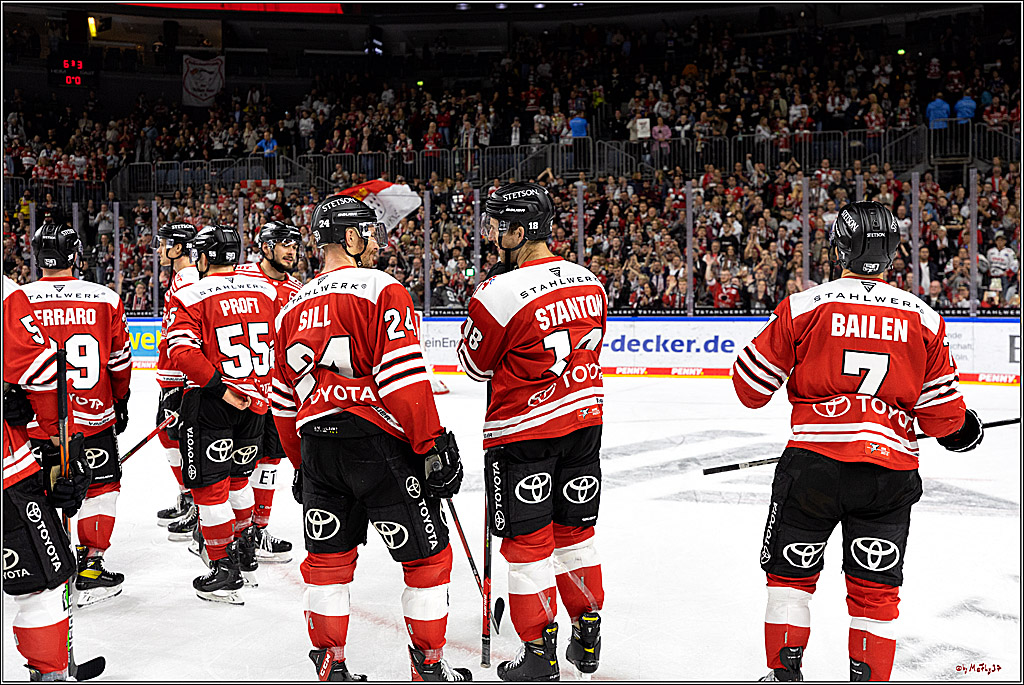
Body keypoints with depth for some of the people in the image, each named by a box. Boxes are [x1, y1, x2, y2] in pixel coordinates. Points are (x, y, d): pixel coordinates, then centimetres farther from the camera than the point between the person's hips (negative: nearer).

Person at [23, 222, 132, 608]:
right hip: (93, 418, -1)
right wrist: (120, 402, 17)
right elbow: (120, 361, 1)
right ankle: (90, 568, 13)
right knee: (101, 486, 14)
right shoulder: (105, 299, -6)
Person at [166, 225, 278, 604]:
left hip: (211, 403, -6)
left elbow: (183, 350, -21)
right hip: (256, 401, 6)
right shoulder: (267, 291, 5)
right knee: (237, 477, 22)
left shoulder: (190, 296, -9)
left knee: (209, 485, 4)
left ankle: (223, 572, 8)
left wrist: (219, 388, -20)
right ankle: (246, 556, 31)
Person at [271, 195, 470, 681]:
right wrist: (433, 445, -12)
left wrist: (301, 463, 27)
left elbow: (284, 401, 18)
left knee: (328, 561, 17)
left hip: (316, 448, 6)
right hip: (379, 443, -6)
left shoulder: (293, 308, 13)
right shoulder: (382, 290, -8)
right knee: (427, 555, 8)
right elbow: (404, 379, -17)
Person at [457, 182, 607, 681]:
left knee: (527, 542, 5)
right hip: (584, 420, 6)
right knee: (575, 531, 18)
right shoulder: (589, 282, 2)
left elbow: (476, 364, -4)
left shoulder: (499, 293, -18)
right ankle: (587, 639, 29)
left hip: (522, 433, -6)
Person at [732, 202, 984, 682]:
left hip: (814, 463, -1)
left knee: (790, 572, 16)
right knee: (875, 589, 12)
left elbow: (752, 385, -1)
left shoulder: (805, 305, -5)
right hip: (891, 470, 2)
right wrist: (959, 428, 26)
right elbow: (941, 413, 4)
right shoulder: (924, 318, 2)